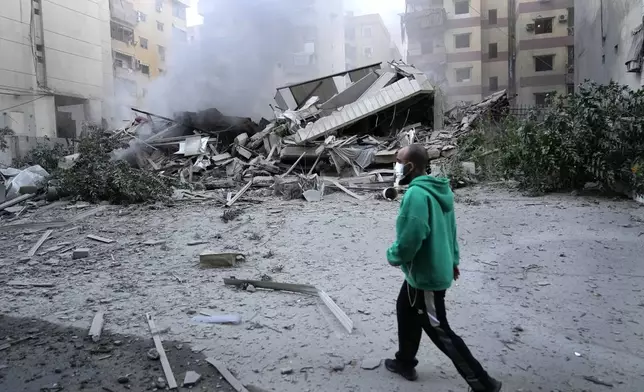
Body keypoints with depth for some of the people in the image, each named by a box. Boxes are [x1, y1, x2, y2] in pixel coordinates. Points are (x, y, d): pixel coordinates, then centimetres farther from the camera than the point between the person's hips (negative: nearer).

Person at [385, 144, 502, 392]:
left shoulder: (416, 194, -27)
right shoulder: (439, 189, 4)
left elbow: (410, 238, -30)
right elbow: (450, 228, 13)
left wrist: (393, 257, -10)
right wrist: (453, 260, 23)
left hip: (425, 275, -10)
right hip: (438, 267, 10)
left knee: (439, 332, 4)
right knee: (405, 311, 25)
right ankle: (405, 363, 43)